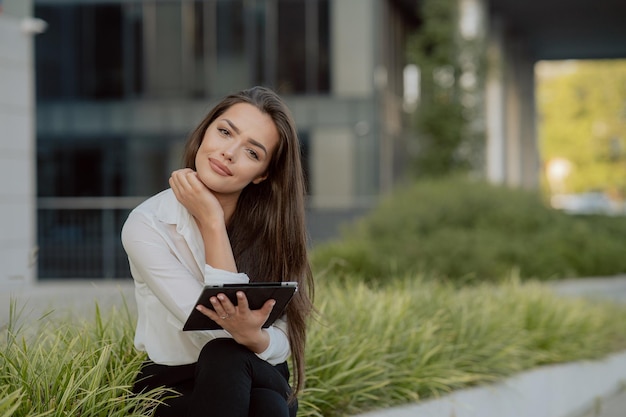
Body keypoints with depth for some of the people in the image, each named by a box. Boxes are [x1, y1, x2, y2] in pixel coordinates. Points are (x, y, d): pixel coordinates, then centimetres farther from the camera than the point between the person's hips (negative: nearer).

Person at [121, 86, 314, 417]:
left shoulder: (271, 225, -4)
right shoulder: (147, 225, -13)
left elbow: (281, 345, -7)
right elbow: (217, 332, -21)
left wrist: (253, 337, -32)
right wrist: (211, 222, -22)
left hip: (260, 382, 2)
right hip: (172, 389, -2)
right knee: (222, 355, -36)